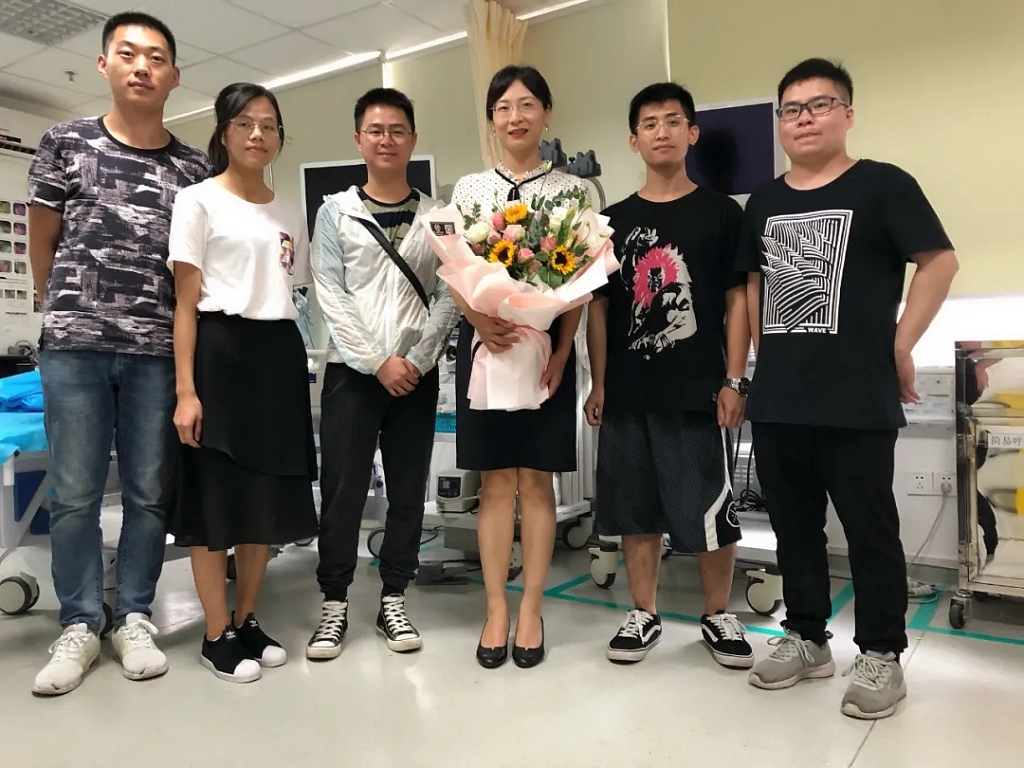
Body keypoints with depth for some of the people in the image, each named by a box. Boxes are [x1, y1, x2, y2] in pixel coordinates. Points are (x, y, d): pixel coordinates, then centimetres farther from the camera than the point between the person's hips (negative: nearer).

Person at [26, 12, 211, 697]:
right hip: (73, 345, 0)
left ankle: (135, 617, 19)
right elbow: (42, 242, 12)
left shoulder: (195, 169, 8)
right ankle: (80, 624, 18)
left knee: (151, 492, 5)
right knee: (75, 491, 4)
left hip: (159, 349, 1)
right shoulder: (65, 142, 6)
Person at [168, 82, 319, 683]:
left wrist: (301, 372, 6)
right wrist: (185, 391, -13)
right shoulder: (198, 201, 0)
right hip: (221, 352, -5)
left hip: (281, 355, 5)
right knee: (215, 497, 0)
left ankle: (248, 620, 25)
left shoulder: (291, 213, 15)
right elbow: (186, 304, -5)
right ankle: (218, 634, 15)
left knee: (270, 497, 9)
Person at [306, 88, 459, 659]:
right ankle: (335, 605, 14)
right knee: (342, 490, 1)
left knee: (409, 490, 6)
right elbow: (331, 297, -3)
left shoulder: (437, 217, 8)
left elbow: (450, 296, 1)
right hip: (353, 370, -1)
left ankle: (394, 600, 19)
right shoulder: (336, 212, 6)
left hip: (417, 371, 2)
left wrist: (417, 359, -9)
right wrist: (377, 361, -11)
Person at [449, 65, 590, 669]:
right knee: (496, 482, 5)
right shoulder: (469, 188, 9)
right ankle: (496, 611, 16)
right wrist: (481, 321, -16)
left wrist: (561, 353, -10)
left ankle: (531, 610, 16)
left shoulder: (570, 189, 5)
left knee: (536, 480, 4)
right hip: (483, 343, 1)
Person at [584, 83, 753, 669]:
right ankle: (645, 615, 25)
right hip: (628, 392, 3)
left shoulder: (721, 213, 3)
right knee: (636, 508, 9)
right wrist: (598, 383, 5)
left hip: (698, 391, -3)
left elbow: (738, 301, 1)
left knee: (710, 509, 3)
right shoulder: (615, 220, 11)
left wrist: (733, 381, -6)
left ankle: (719, 615, 25)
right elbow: (599, 306, 11)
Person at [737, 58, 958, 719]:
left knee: (870, 528, 5)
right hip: (777, 399, 6)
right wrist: (767, 356, 14)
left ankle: (882, 656, 22)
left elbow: (941, 261, -5)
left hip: (858, 398, -5)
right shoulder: (764, 203, 13)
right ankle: (806, 639, 30)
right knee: (794, 526, 14)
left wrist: (901, 346, -8)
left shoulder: (882, 185, -3)